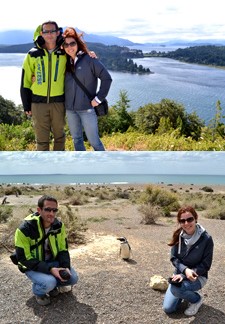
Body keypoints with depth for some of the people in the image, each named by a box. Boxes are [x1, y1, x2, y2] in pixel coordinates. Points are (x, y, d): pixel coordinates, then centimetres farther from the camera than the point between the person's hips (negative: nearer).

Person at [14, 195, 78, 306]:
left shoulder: (58, 225, -10)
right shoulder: (25, 229, -26)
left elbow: (63, 250, 0)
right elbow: (24, 258, -23)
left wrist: (66, 267, -19)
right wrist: (50, 270, -31)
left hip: (53, 262, 5)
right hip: (32, 266, -5)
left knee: (73, 278, -13)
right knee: (49, 282, -31)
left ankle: (51, 285, 16)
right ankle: (38, 291, 5)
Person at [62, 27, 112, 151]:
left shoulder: (89, 59, -8)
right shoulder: (66, 62, 8)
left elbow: (107, 78, -9)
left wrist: (98, 98, -11)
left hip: (87, 108, -5)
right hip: (70, 109, 6)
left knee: (94, 141, -1)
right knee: (77, 140, 15)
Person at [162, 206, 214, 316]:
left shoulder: (206, 239, -21)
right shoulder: (178, 236, -9)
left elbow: (205, 265, -16)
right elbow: (174, 258, -5)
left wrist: (184, 276, -24)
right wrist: (185, 270, -26)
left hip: (198, 276, -4)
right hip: (180, 274, 4)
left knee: (175, 288, -33)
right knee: (168, 309, -3)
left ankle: (197, 299, -2)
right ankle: (185, 291, 25)